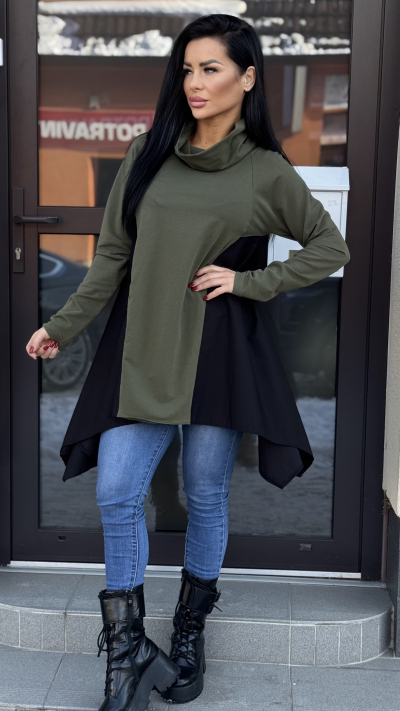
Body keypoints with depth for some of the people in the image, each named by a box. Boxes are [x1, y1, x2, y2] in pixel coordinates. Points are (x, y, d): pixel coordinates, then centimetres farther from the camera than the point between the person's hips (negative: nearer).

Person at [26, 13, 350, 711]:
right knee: (116, 494, -4)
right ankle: (128, 651, 12)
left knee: (206, 495, 9)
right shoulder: (147, 154, 6)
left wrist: (248, 280, -4)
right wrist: (63, 326, 10)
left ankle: (189, 632, 31)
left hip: (220, 352, -2)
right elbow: (113, 255, 9)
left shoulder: (267, 171, 1)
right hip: (142, 347, 2)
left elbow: (331, 249, 6)